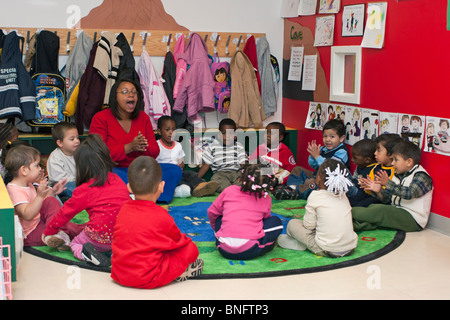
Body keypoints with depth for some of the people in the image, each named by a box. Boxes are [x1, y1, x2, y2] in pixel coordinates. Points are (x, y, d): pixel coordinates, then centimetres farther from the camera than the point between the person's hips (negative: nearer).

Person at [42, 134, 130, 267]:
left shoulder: (85, 189, -5)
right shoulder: (117, 180, 8)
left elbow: (66, 212, 5)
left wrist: (48, 232, 21)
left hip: (99, 237, -4)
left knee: (74, 243, 21)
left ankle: (83, 252, -11)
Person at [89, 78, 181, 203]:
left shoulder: (143, 117, 12)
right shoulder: (100, 118, -1)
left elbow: (155, 151, 11)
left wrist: (143, 147, -14)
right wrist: (129, 147, -20)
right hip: (113, 169, -5)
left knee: (175, 170, -16)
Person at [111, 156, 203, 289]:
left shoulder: (123, 210, 1)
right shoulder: (162, 217, -14)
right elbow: (177, 241, 2)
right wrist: (185, 240, 26)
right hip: (149, 280, -6)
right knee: (191, 249, 3)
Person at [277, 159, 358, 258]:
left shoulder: (315, 196, -9)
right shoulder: (343, 196, 8)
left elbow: (309, 225, -6)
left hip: (327, 251, -5)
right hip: (350, 249, 5)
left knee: (292, 223, 8)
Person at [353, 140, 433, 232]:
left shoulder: (421, 176, -11)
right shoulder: (398, 176, 15)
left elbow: (409, 193, -29)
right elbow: (388, 199, 12)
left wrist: (388, 184, -32)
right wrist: (379, 191, -7)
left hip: (413, 220, -8)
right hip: (397, 212, 8)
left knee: (380, 210, -23)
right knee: (373, 206, -10)